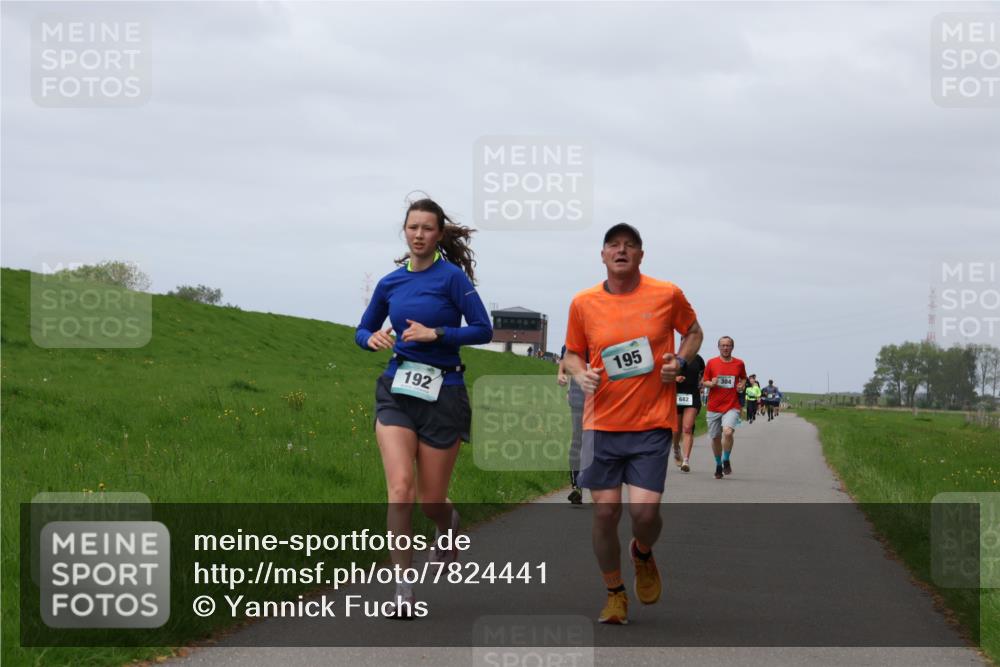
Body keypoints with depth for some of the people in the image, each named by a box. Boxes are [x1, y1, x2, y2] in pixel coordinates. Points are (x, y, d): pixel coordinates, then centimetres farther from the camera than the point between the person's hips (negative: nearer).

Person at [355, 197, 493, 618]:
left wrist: (436, 334, -18)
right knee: (401, 491, -14)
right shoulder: (390, 283, 7)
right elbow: (362, 332, 18)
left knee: (431, 499, 4)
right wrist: (373, 338, -4)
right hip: (396, 393, 3)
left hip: (442, 394, -2)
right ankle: (403, 589, -9)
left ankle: (448, 524, 43)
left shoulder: (452, 276, -5)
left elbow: (483, 330, -8)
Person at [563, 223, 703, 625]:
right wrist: (581, 375, -6)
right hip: (602, 423, 1)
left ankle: (643, 554, 25)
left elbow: (693, 331, 16)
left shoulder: (667, 295, -1)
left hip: (652, 424, -1)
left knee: (645, 511, -11)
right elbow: (573, 353, 15)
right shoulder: (584, 303, 2)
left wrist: (680, 361, -3)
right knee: (605, 511, -2)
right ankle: (614, 593, 18)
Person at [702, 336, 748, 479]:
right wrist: (711, 384, -13)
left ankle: (726, 461, -2)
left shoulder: (739, 364, 5)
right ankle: (718, 465, 28)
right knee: (715, 438, 7)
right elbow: (704, 381, 9)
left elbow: (743, 378, 22)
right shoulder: (711, 363, 3)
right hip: (714, 407, 1)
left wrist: (742, 385, 0)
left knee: (728, 432, -24)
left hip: (732, 406, -1)